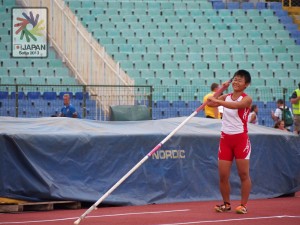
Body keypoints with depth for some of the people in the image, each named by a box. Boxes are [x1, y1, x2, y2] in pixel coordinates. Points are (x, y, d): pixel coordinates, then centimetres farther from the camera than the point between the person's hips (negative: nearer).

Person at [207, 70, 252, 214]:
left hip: (240, 139, -4)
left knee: (244, 174, -2)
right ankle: (226, 203, 14)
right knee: (223, 175, 1)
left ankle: (243, 205, 6)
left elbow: (234, 105, -27)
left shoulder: (246, 99, -8)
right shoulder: (226, 97, 9)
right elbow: (210, 103, 2)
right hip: (225, 138, 5)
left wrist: (217, 100, -37)